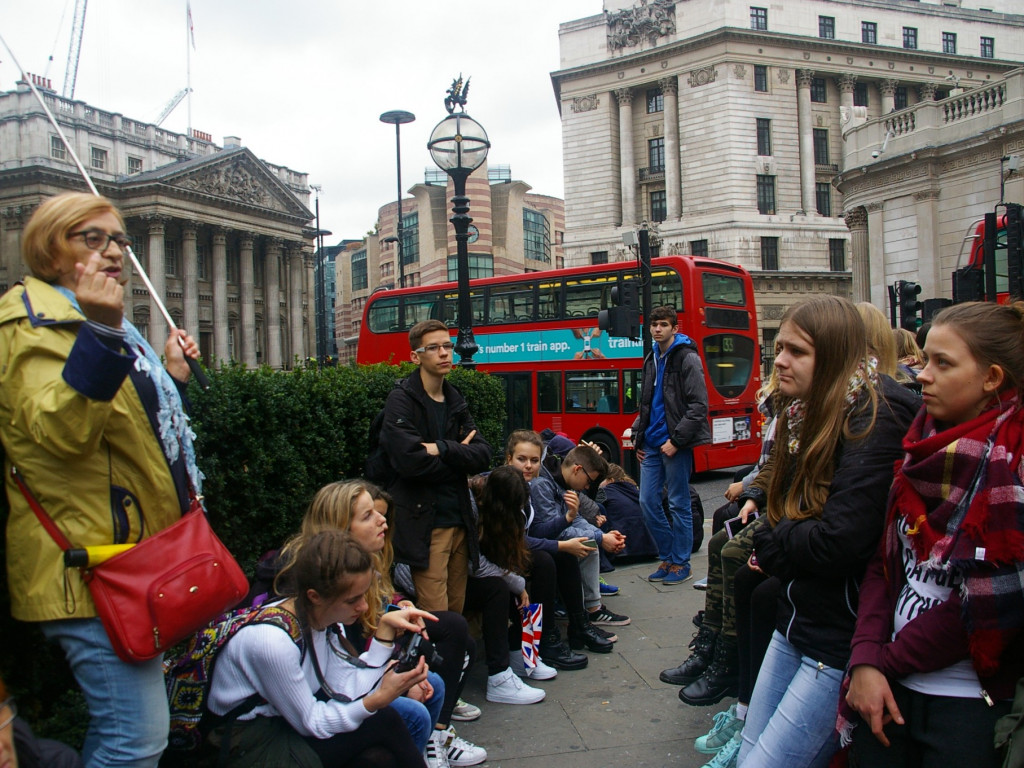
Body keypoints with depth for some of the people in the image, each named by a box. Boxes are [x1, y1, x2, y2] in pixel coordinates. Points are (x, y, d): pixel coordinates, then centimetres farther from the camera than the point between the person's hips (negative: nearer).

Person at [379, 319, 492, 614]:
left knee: (457, 611, 13)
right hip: (424, 524, -6)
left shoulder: (456, 401, 14)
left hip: (459, 520, 7)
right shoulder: (402, 400, -7)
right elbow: (412, 461, -20)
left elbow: (483, 455, 2)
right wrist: (458, 454, -6)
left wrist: (441, 448, -15)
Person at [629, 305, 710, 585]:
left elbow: (699, 406, -13)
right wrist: (638, 436, 12)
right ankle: (668, 557, 21)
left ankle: (680, 563, 15)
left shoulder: (687, 358, -8)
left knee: (679, 505, 2)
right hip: (651, 444, 7)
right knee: (647, 502, 7)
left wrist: (676, 440, -16)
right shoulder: (651, 360, 14)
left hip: (674, 445, -7)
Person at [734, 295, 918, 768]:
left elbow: (840, 541, -28)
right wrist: (757, 496, -5)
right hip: (794, 623, 8)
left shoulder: (874, 419, -20)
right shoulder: (806, 412, 6)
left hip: (839, 644, -8)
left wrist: (768, 542, -10)